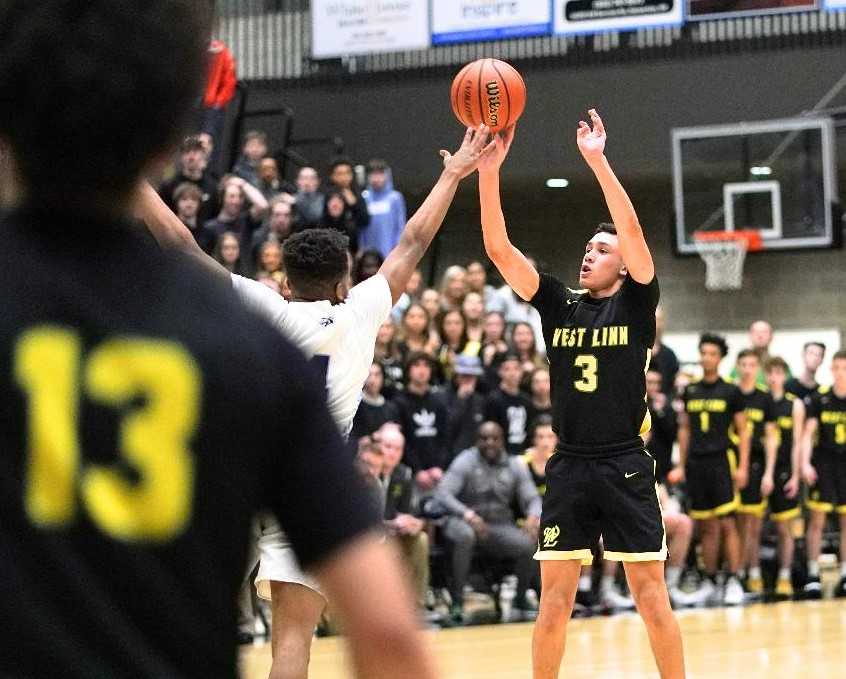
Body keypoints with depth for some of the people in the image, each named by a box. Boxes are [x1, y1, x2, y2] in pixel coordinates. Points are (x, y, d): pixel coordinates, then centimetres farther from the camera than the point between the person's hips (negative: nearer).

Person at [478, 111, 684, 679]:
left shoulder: (636, 303, 1)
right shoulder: (558, 306, 9)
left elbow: (632, 230, -15)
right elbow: (499, 249, 0)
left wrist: (597, 159, -20)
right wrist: (489, 170, -10)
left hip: (626, 466, -3)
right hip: (570, 467, 3)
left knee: (652, 596, 0)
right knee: (555, 599, 4)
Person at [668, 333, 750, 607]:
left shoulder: (731, 392, 0)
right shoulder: (690, 391, 11)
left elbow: (743, 431, 1)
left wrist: (742, 467, -7)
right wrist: (681, 465, 11)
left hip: (722, 461, -4)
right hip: (696, 463, 4)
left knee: (727, 524, -9)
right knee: (707, 527, 8)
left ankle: (734, 582, -6)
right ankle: (709, 583, 14)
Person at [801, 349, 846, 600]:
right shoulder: (820, 398, -4)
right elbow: (808, 433, -4)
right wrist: (805, 463, -15)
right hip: (823, 463, -2)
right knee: (817, 518, -3)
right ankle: (813, 575, 3)